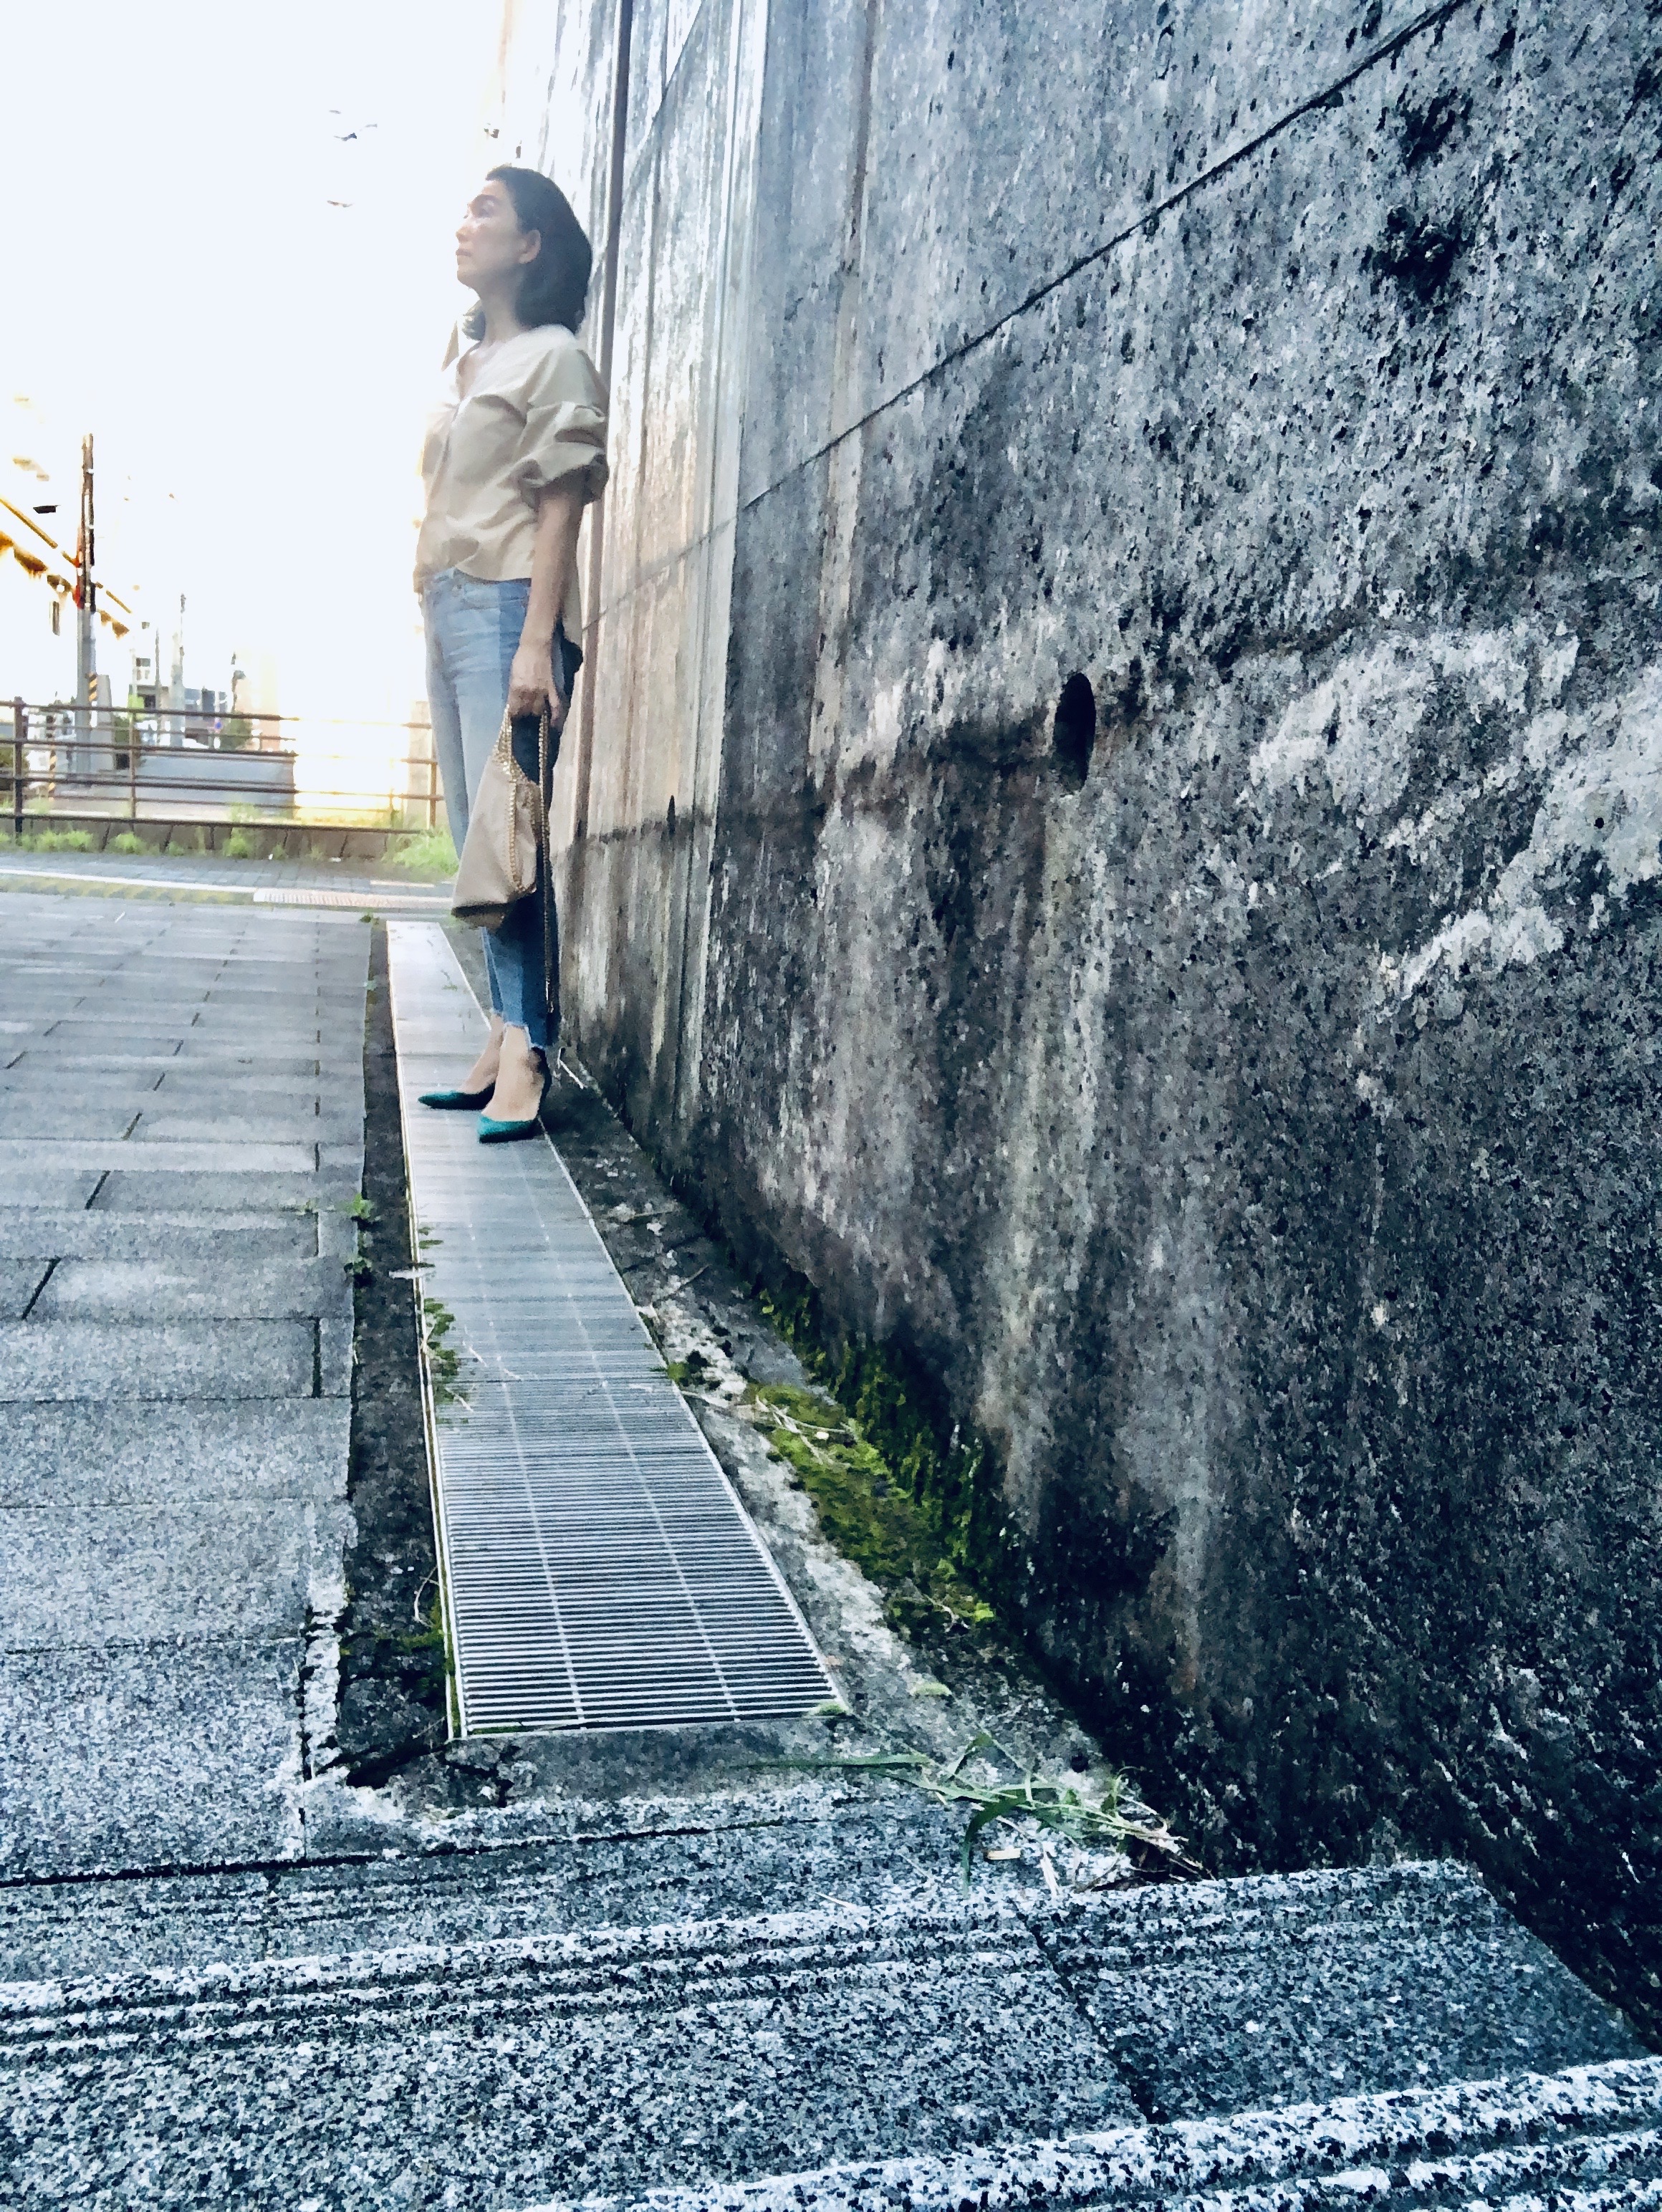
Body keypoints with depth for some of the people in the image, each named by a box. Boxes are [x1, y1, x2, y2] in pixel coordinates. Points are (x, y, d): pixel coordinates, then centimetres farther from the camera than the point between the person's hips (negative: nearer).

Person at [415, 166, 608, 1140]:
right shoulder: (466, 358, 23)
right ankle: (505, 1042, 7)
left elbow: (559, 508, -10)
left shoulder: (551, 356, -1)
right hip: (447, 609, 9)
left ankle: (527, 1057, -14)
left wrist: (537, 641, -19)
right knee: (476, 838, 4)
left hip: (507, 608, -8)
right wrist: (436, 616, 14)